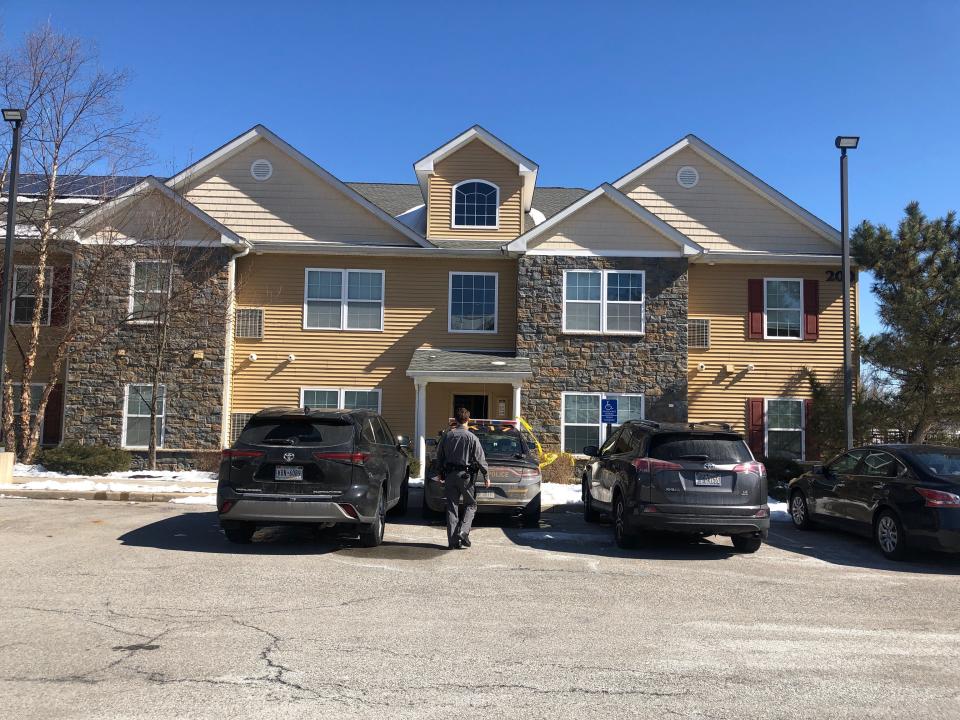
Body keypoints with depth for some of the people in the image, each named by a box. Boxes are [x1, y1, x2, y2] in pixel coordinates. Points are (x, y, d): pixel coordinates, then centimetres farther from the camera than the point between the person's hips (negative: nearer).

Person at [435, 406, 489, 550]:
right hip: (465, 474, -3)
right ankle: (463, 532, -7)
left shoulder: (447, 435, 4)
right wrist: (486, 475, 2)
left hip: (449, 475, 4)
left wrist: (441, 473, 22)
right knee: (470, 504, 11)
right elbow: (480, 458, -6)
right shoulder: (471, 437, -7)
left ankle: (453, 541, 6)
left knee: (452, 507, 7)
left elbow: (439, 456, 11)